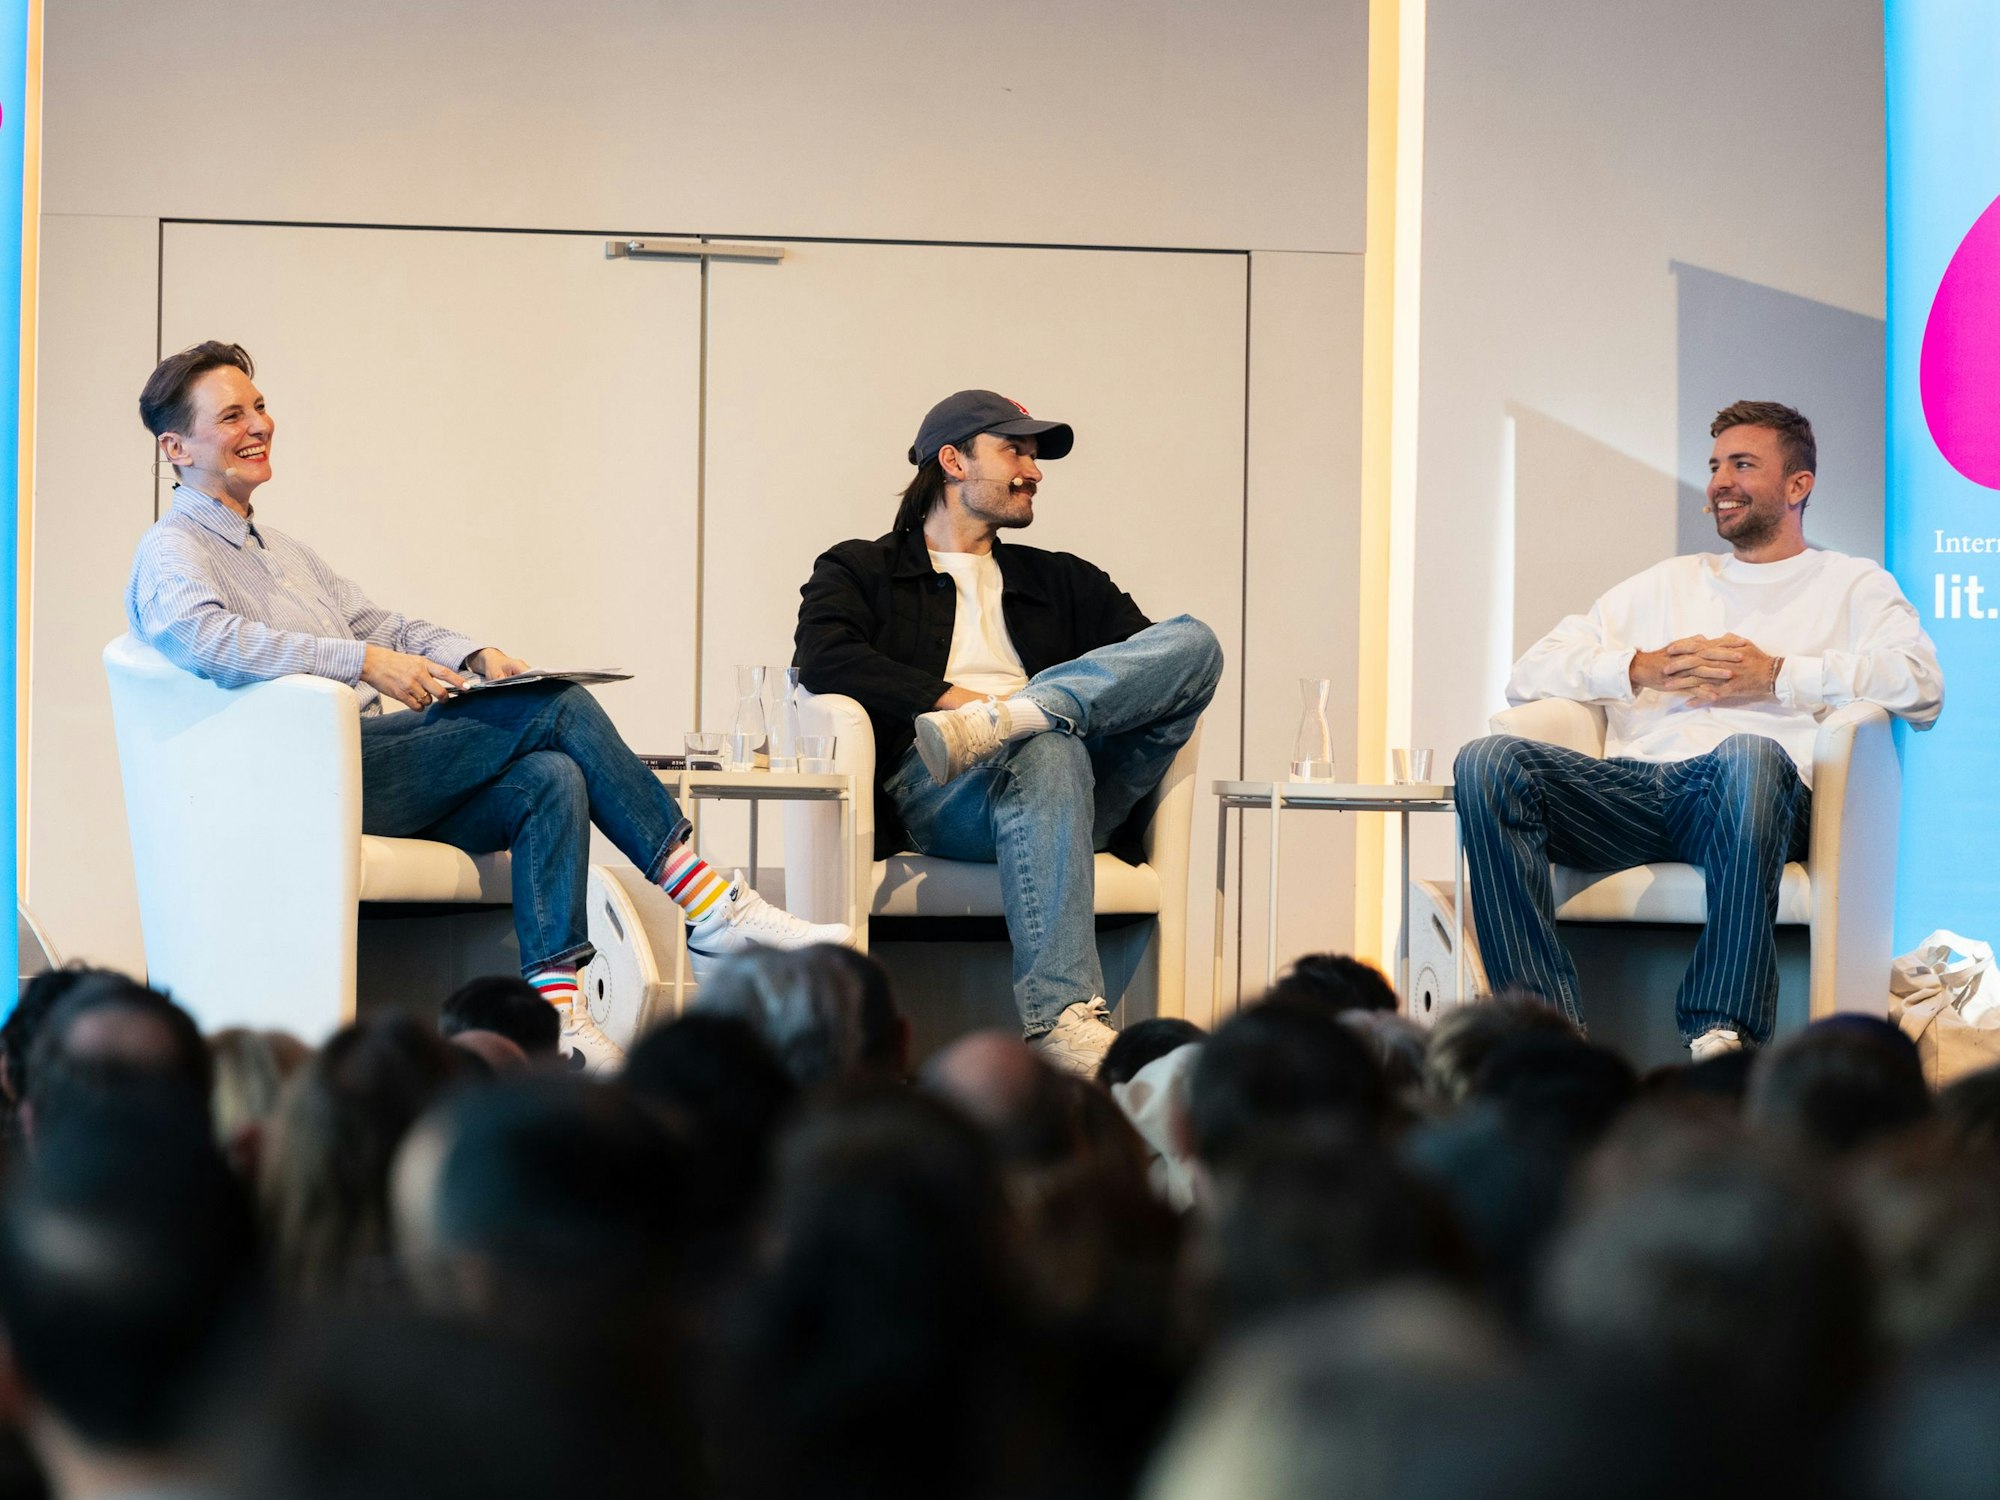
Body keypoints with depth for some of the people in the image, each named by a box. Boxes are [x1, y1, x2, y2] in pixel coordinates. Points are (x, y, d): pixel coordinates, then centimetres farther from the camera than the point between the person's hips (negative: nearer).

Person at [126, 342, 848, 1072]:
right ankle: (711, 910, -14)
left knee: (551, 778, -21)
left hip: (375, 783, 9)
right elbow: (200, 635, -22)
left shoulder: (283, 552, 31)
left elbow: (384, 628, 29)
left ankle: (555, 1011, -33)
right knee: (556, 707, -17)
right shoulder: (170, 553, 0)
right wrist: (363, 661, -26)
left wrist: (475, 656, 7)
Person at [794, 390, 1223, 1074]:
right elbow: (824, 661, -1)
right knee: (1047, 750, -41)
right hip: (930, 795, -4)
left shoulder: (1064, 582, 34)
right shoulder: (859, 571, 22)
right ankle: (1059, 1013, -51)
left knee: (1194, 640, -17)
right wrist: (956, 698, -12)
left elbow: (1162, 664, 18)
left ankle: (1000, 724, -36)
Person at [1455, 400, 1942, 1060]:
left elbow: (1921, 684, 1)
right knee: (1488, 761, -25)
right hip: (1634, 789, 4)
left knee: (1750, 756, -41)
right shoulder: (1665, 584, 35)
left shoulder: (1852, 585, 23)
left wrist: (1776, 677, -2)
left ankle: (1721, 1035, -45)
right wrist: (1641, 669, 7)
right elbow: (1529, 674, 24)